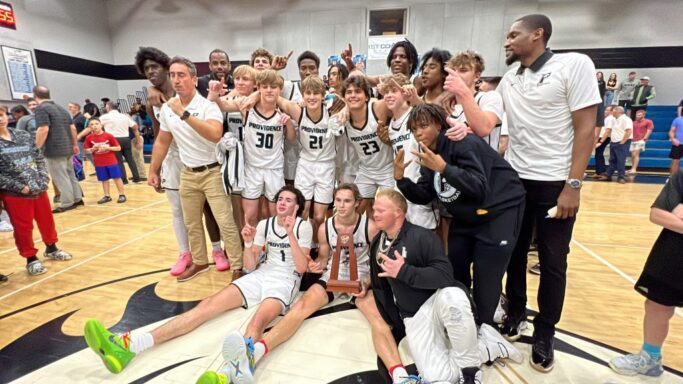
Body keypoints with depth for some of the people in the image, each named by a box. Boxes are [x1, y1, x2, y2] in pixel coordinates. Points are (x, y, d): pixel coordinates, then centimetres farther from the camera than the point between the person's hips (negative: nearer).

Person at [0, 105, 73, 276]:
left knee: (47, 221, 17)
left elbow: (40, 158, 7)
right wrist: (19, 187, -17)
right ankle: (31, 259, 24)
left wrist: (43, 180, -5)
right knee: (23, 228, 7)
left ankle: (51, 249, 39)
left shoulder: (24, 135, 5)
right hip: (14, 195, -4)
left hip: (39, 190, 4)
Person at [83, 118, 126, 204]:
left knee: (117, 178, 2)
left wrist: (107, 147, -17)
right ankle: (107, 196, 20)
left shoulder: (109, 135, -8)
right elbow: (87, 150, 7)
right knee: (104, 180, 10)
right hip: (99, 163, 3)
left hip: (111, 161, -2)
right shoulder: (89, 138, 0)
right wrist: (93, 149, -12)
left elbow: (118, 148, -6)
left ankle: (122, 195, 11)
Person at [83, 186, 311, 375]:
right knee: (208, 305, -15)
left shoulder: (303, 227, -1)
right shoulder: (264, 224, 12)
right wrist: (248, 243, -11)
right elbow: (249, 265, 9)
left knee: (258, 322, -36)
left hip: (285, 281, -4)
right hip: (260, 275, 5)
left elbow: (301, 268, -10)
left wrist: (291, 235, -20)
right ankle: (129, 345, -25)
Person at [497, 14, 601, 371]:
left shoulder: (574, 64, -6)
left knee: (552, 262, 6)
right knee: (514, 253, 13)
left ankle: (544, 334, 23)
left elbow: (586, 129, -10)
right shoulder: (509, 78, 9)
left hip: (555, 183, -4)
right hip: (514, 180, 5)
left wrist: (573, 185, -16)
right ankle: (516, 313, 34)